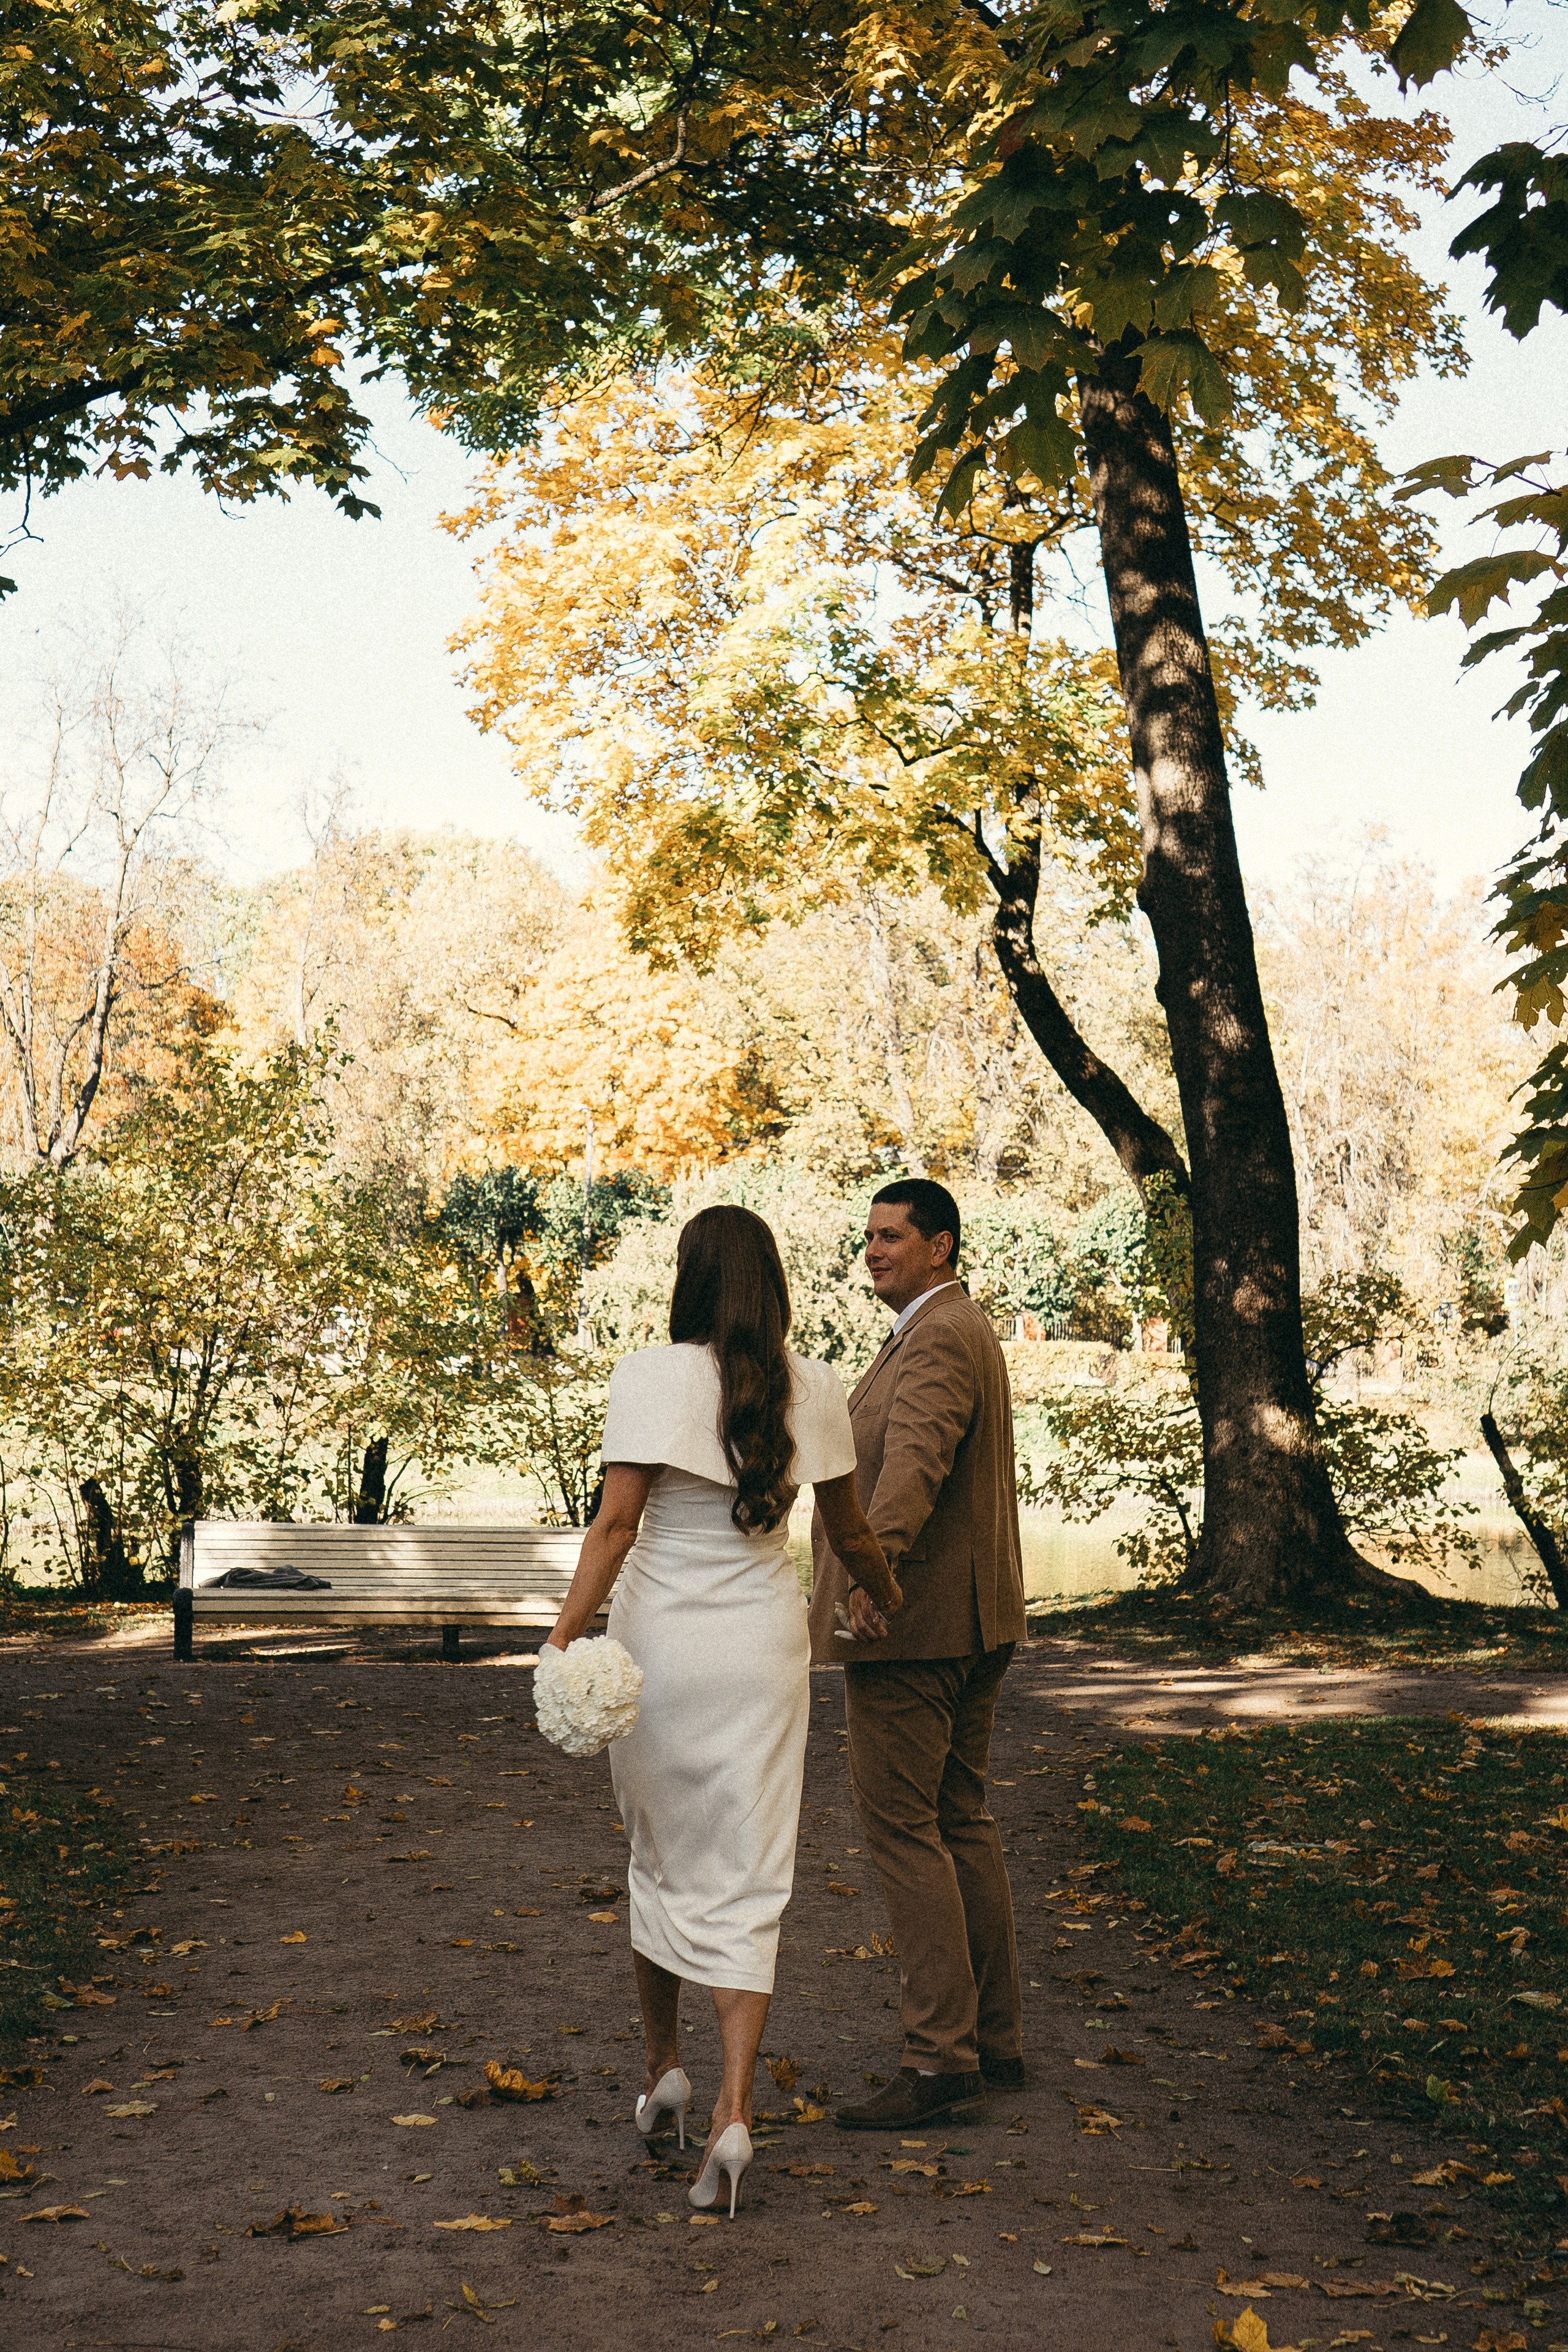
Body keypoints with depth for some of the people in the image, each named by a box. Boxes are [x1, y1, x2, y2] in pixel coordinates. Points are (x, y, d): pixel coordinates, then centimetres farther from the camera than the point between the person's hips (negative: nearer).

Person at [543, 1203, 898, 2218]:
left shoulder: (651, 1376, -11)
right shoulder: (812, 1388, -2)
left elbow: (616, 1523, -17)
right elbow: (850, 1532, 7)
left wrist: (565, 1637, -16)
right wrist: (891, 1599, 25)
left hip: (661, 1639, -1)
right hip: (765, 1646, 1)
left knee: (662, 1856, 19)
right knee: (748, 1878, 5)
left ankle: (665, 2067, 32)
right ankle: (734, 2112, -5)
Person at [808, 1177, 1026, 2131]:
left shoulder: (939, 1340, -16)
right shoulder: (965, 1331, 17)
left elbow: (915, 1460, -34)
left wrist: (868, 1568, -47)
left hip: (908, 1619, -11)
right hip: (974, 1621, 11)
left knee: (902, 1827, -7)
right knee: (962, 1821, 14)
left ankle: (941, 2057, -3)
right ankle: (995, 2036, 22)